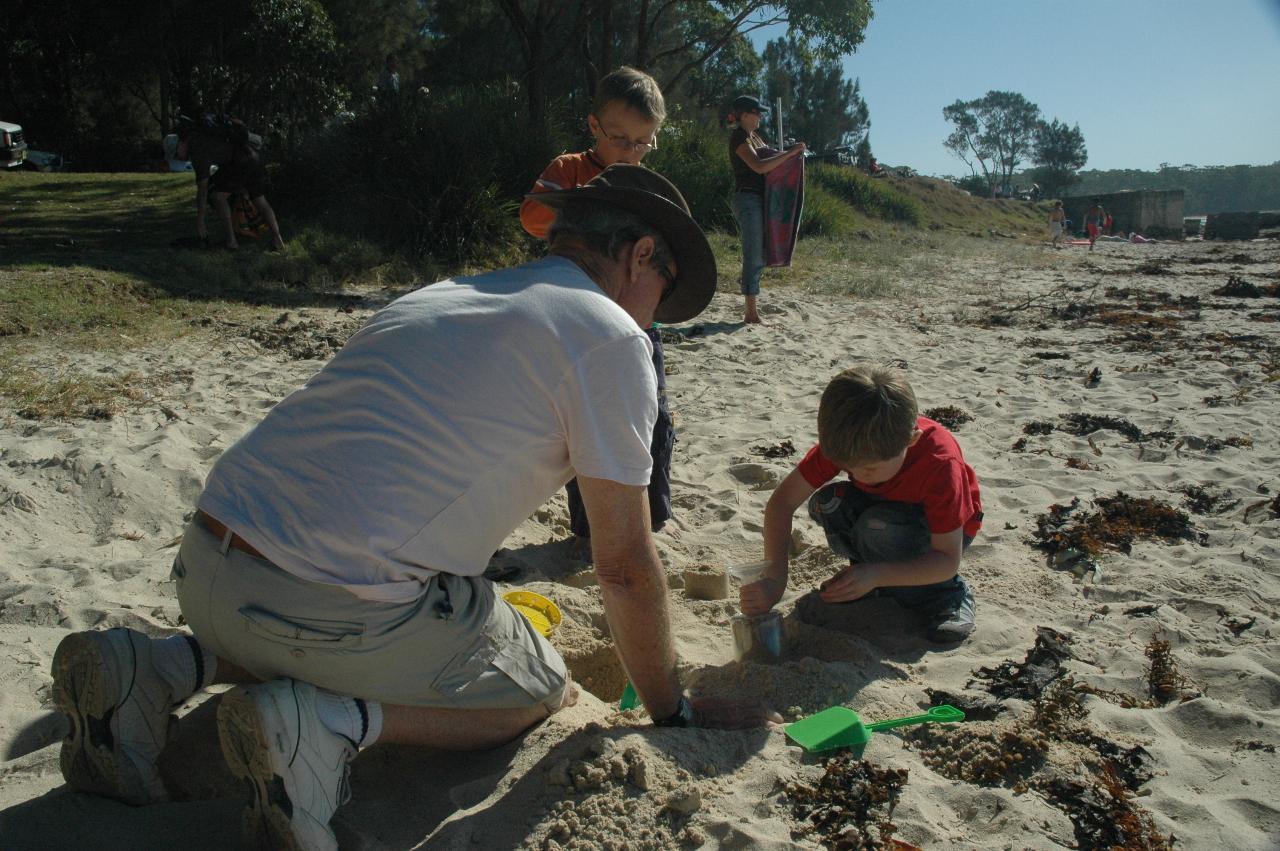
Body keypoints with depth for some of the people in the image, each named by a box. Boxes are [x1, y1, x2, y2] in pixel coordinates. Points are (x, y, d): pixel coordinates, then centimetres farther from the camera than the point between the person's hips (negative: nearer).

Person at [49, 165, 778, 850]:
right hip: (332, 608, -7)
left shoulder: (444, 293, 21)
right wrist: (671, 707, 15)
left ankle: (173, 664, 15)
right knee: (542, 692, 16)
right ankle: (332, 721, -6)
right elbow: (626, 564, -2)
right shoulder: (608, 336, -4)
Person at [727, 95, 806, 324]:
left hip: (759, 200, 10)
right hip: (748, 199, -10)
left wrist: (791, 155, 5)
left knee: (758, 257, 11)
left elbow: (768, 161, 21)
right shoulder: (739, 137, -10)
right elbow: (759, 166, -22)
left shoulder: (754, 137, 19)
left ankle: (752, 309, 16)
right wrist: (790, 153, -19)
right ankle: (751, 313, -9)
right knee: (753, 258, -10)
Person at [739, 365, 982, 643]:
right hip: (881, 508, 4)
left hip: (945, 526, -4)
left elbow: (947, 560, -32)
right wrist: (773, 578, -37)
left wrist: (875, 575, -44)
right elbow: (783, 500, -26)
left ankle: (948, 595, -11)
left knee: (877, 527, -35)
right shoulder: (845, 443, -27)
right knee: (825, 503, -25)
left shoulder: (940, 463, -36)